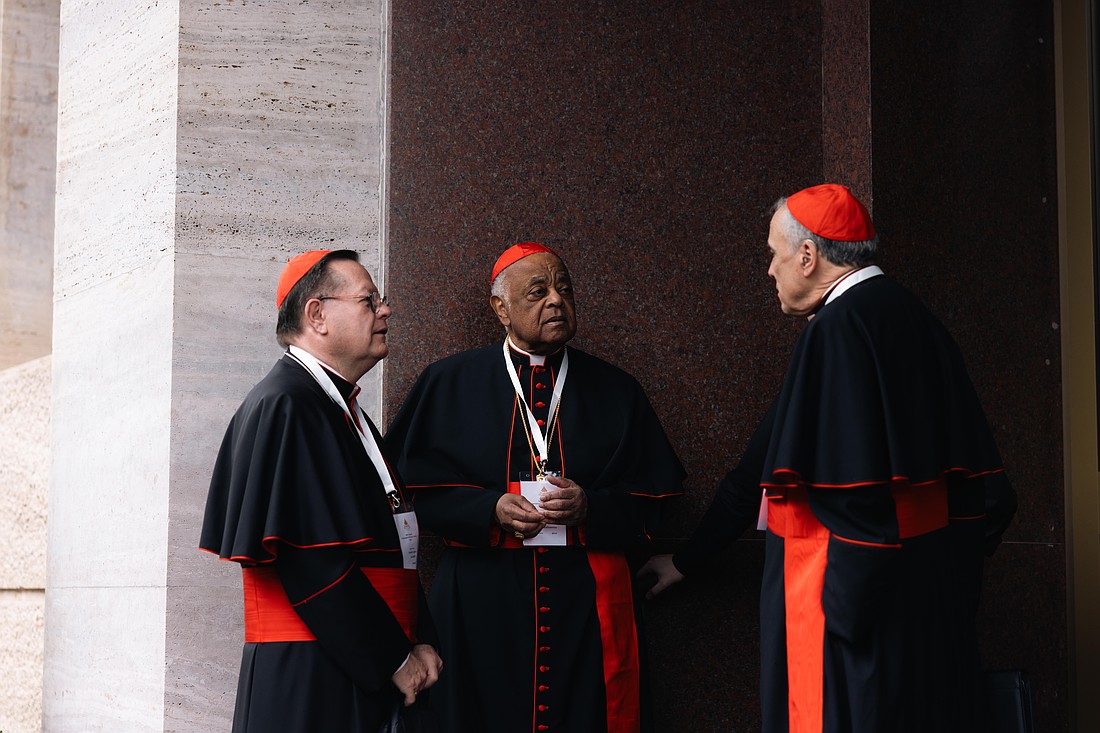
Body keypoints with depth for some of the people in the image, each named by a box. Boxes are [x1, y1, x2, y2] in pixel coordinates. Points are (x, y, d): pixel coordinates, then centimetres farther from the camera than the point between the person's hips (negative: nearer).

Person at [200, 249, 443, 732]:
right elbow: (313, 561, -20)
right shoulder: (284, 406, -13)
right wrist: (394, 658, -16)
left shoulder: (344, 412, 17)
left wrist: (420, 640, 3)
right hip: (309, 677, -9)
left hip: (367, 673, 9)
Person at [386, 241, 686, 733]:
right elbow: (416, 484, 2)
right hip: (481, 602, -1)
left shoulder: (615, 391, 10)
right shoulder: (451, 384, 6)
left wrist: (590, 508, -12)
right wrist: (490, 509, -13)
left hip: (587, 604, 1)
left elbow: (649, 501, 7)